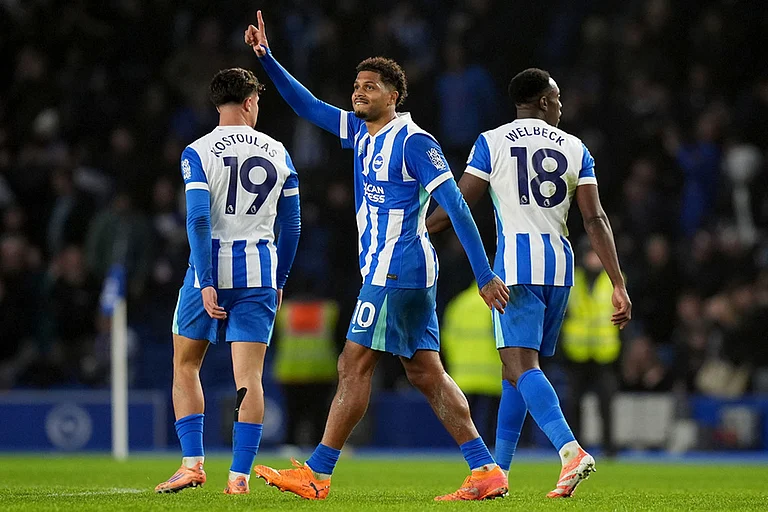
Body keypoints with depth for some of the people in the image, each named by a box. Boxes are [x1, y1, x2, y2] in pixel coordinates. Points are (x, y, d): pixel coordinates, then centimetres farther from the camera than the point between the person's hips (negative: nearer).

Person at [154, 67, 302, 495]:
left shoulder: (199, 153, -4)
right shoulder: (278, 153, 6)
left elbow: (198, 220, -14)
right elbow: (292, 226, 9)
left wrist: (206, 283, -14)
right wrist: (279, 281, 19)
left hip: (212, 267, -2)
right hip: (260, 271, 2)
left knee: (186, 366, 14)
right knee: (249, 375, 1)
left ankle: (193, 461, 5)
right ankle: (240, 474, -4)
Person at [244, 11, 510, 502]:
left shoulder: (413, 141, -12)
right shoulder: (361, 132, 14)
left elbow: (457, 207, -15)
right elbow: (308, 106, 22)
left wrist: (485, 274, -18)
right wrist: (267, 58, 11)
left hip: (397, 269, -9)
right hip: (384, 269, 9)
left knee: (355, 365, -7)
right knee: (426, 372, 7)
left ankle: (316, 475, -4)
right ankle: (487, 471, 5)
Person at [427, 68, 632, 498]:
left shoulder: (492, 143, 2)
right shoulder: (575, 149, 10)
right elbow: (595, 220, 4)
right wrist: (619, 285, 2)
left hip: (516, 261, -4)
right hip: (561, 263, 4)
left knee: (521, 366, -12)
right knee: (518, 366, 15)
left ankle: (571, 450, -35)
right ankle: (498, 472, 18)